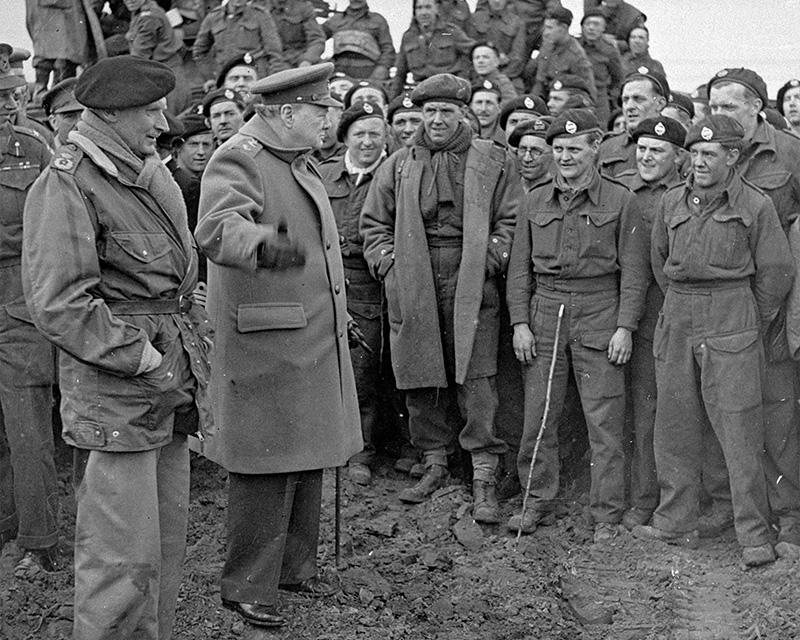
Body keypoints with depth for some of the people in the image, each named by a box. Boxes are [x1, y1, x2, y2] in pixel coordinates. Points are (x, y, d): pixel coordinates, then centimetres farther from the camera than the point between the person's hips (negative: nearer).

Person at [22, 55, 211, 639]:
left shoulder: (153, 174, 14)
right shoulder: (66, 184, -12)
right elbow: (58, 303, -19)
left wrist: (194, 333, 13)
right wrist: (140, 358, -18)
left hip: (169, 383, 8)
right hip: (113, 392, -8)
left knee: (168, 542, 15)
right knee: (125, 557, -5)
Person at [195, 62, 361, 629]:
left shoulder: (298, 163, 16)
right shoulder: (238, 161, -14)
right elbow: (218, 227, -35)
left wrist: (339, 317, 27)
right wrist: (263, 244, -55)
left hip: (316, 343, 9)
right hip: (267, 347, -9)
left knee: (307, 460, 15)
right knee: (266, 467, -3)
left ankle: (296, 564, 29)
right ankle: (248, 587, 9)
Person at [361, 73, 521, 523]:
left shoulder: (493, 162, 7)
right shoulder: (399, 166, 14)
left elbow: (510, 220, 4)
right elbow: (374, 223, 17)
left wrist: (489, 261, -8)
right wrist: (388, 263, 4)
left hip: (471, 286, -3)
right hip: (413, 288, 3)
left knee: (476, 380, -7)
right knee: (421, 379, 7)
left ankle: (484, 477, -3)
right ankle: (435, 465, 22)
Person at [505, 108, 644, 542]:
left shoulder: (619, 200, 0)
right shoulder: (536, 201, 10)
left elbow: (632, 269, -1)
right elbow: (520, 267, 11)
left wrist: (625, 326, -8)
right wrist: (519, 322, 2)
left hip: (600, 315, -3)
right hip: (545, 314, 3)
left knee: (604, 421, -1)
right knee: (538, 417, 6)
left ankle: (607, 515, 9)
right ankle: (537, 502, 20)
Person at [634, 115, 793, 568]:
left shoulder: (756, 206, -3)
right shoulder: (673, 202, 10)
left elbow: (776, 272, 1)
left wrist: (750, 326, 5)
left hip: (732, 323, -5)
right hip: (677, 323, 5)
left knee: (740, 429, -5)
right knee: (675, 428, 8)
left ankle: (756, 536, 2)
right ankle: (677, 524, 20)